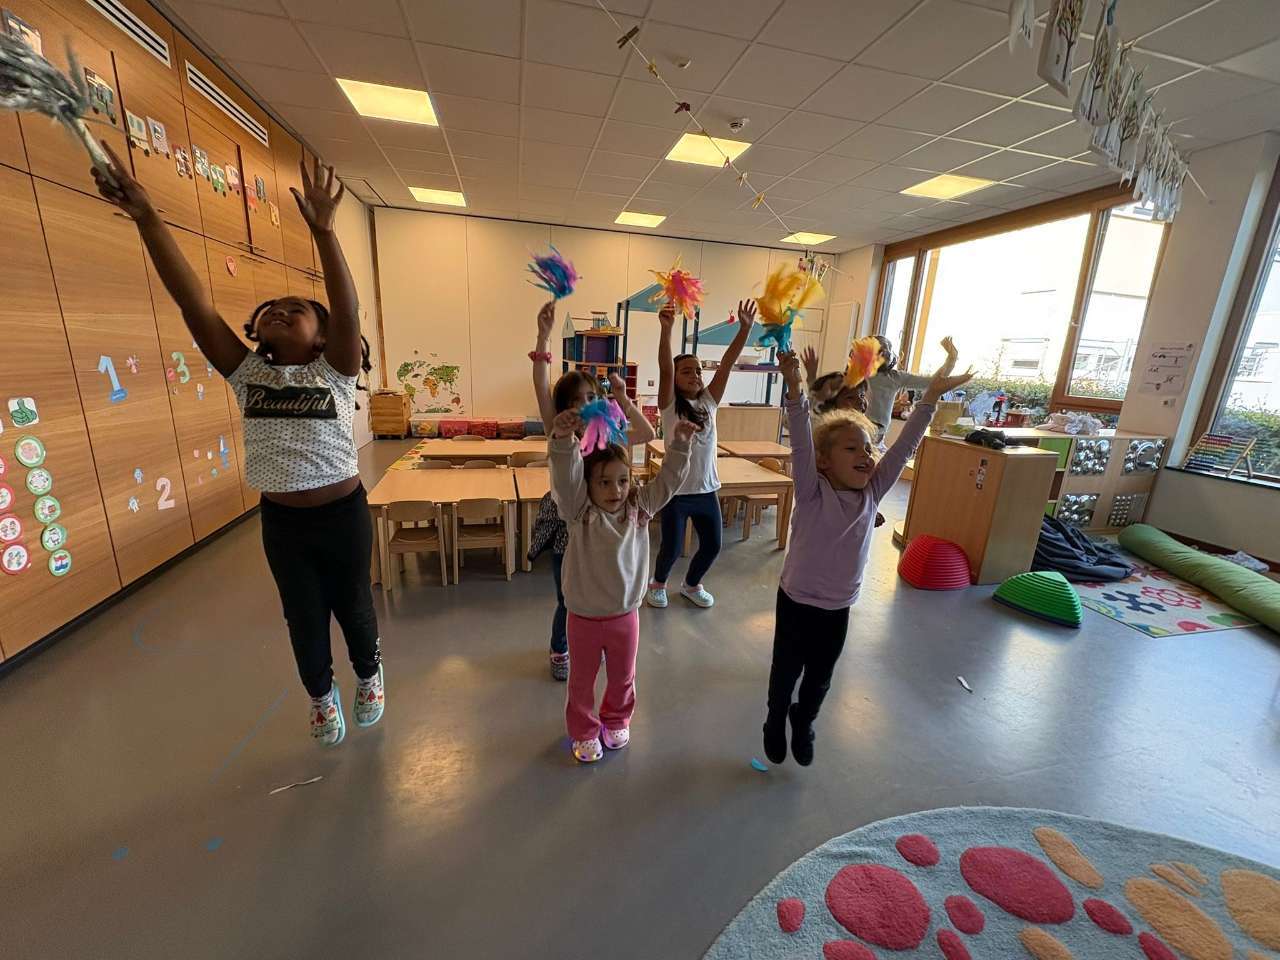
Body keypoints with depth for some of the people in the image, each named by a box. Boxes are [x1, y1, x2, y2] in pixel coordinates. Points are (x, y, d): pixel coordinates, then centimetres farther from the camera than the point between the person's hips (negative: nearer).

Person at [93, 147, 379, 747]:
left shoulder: (333, 373, -8)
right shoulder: (248, 375, 0)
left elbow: (348, 309, -23)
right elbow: (194, 303, -8)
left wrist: (323, 230, -32)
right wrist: (146, 217, -15)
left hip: (342, 513, -3)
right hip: (280, 519, 3)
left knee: (352, 605, 16)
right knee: (303, 616, 19)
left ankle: (368, 676, 45)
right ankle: (321, 696, 44)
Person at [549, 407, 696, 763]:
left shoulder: (639, 507, -7)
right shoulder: (579, 512, -18)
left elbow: (668, 479, -6)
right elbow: (565, 477, -35)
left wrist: (678, 444, -19)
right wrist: (564, 440, -51)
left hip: (625, 615, 3)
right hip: (585, 618, -3)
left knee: (622, 678, 25)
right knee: (582, 682, 20)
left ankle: (617, 721, 54)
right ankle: (584, 732, 47)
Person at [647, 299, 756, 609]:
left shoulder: (709, 402, 4)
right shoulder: (669, 406, -7)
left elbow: (727, 364, -3)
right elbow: (665, 369, -22)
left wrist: (745, 328, -10)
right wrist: (666, 329, -33)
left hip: (706, 489, 5)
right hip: (676, 490, -4)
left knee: (712, 545, 13)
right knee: (671, 546, 8)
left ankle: (691, 585, 41)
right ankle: (658, 584, 39)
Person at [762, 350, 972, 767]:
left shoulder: (872, 491, -6)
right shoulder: (812, 492, -20)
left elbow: (903, 447, -8)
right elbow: (801, 443, -33)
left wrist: (930, 397, -12)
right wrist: (795, 387, -44)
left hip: (839, 607, 4)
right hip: (797, 602, -4)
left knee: (820, 678, 23)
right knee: (786, 673, 17)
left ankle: (803, 724, 50)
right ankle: (776, 723, 45)